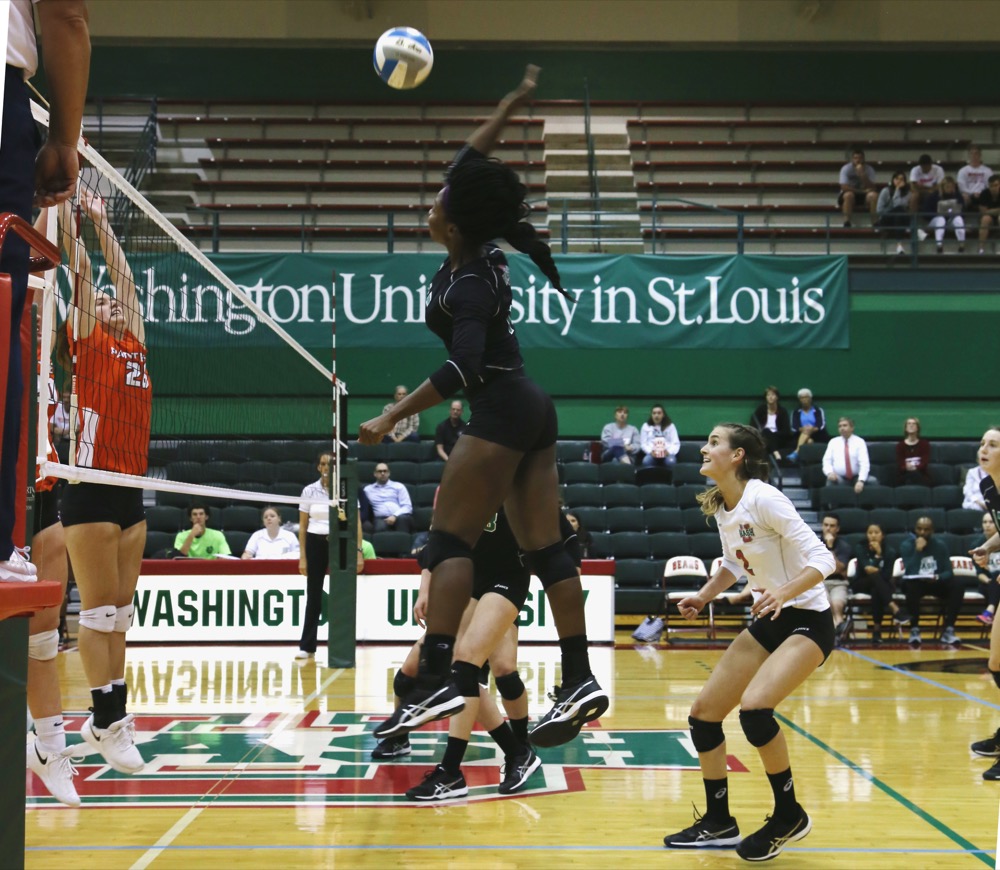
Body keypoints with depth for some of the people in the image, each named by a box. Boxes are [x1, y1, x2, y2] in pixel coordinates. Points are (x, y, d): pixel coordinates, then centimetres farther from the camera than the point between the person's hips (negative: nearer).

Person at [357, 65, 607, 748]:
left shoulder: (468, 283, -15)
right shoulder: (480, 251, 7)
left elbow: (463, 368, -27)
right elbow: (472, 161, 20)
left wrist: (391, 418, -27)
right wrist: (511, 104, 24)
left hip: (502, 414, -9)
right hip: (533, 411, 9)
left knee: (450, 539, -9)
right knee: (544, 548, 6)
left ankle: (440, 678, -17)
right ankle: (580, 681, 4)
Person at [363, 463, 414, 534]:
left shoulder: (399, 486, 17)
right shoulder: (368, 489, 22)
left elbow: (407, 507, 7)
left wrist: (395, 516, -11)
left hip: (399, 517, 0)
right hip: (381, 519, 0)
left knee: (402, 518, -37)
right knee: (380, 526, -37)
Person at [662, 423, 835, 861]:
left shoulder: (763, 499, -22)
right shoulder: (719, 506, 2)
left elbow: (821, 558, -24)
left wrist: (784, 593, -39)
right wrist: (702, 596, 5)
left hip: (807, 620, -8)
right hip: (767, 621, 9)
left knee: (753, 706, -27)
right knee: (703, 713, 4)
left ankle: (789, 816, -6)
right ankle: (718, 822, 20)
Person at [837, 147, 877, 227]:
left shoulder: (869, 169, -7)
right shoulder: (846, 169, -13)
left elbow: (871, 188, -16)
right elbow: (844, 187, -22)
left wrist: (862, 175, -29)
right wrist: (862, 191, -21)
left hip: (864, 195, 2)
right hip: (850, 195, -2)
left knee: (873, 195, -30)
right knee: (848, 195, -38)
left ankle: (875, 222, -29)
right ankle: (847, 223, -38)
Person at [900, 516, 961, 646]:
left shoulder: (940, 545, 1)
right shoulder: (906, 545, -9)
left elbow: (948, 571, -4)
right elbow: (910, 572, -21)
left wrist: (938, 577, -26)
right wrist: (918, 550, -27)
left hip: (935, 583, 3)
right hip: (915, 582, -3)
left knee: (957, 587, -25)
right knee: (911, 587, -38)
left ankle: (948, 629, -23)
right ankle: (914, 629, -27)